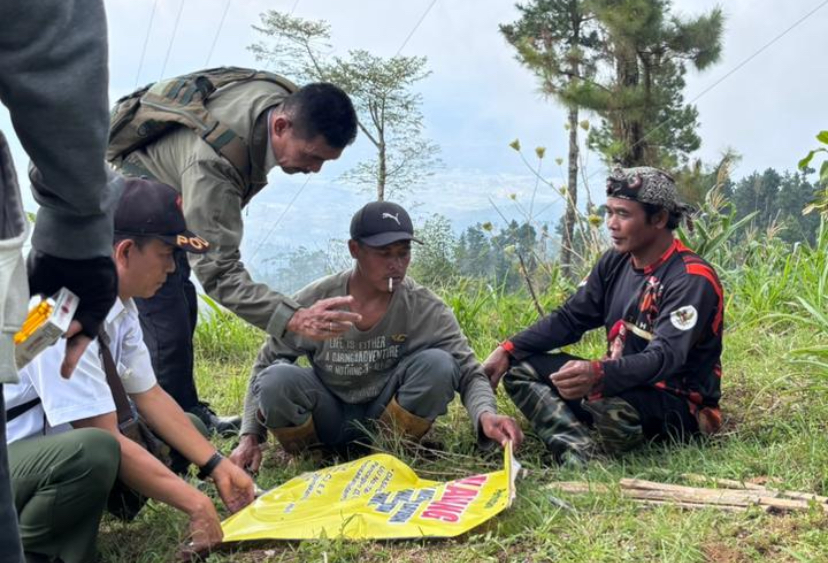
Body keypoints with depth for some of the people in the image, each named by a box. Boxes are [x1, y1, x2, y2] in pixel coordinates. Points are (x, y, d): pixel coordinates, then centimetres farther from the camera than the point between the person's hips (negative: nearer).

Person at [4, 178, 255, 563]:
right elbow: (104, 439, -27)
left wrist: (217, 467, 0)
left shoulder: (117, 303, -2)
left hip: (51, 447, 9)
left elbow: (149, 396, 7)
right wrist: (195, 503, -21)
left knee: (178, 437, 7)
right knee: (94, 451, -37)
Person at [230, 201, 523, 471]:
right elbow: (265, 364, -3)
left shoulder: (426, 309, -15)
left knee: (438, 364, -27)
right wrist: (250, 437, -11)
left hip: (387, 416, 1)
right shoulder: (314, 302, -15)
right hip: (328, 420, 0)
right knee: (276, 380, -30)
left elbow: (468, 372, -17)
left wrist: (485, 414, -40)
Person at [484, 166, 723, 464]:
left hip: (678, 405, -8)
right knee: (519, 366, -5)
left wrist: (597, 375, -51)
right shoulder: (615, 262, 5)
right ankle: (582, 454, -27)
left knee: (609, 406, -41)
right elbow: (568, 318, 6)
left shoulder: (691, 280, -19)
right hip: (624, 384, 8)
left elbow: (665, 358, -32)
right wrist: (508, 350, -10)